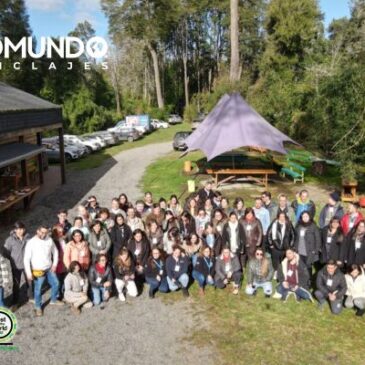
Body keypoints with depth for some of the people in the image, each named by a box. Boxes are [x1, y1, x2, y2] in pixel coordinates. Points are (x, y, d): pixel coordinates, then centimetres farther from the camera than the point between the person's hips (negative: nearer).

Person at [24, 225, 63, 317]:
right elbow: (26, 259, -14)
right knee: (38, 289, 7)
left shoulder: (49, 240, -7)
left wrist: (55, 264, 2)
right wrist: (29, 273, -16)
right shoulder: (31, 242, -17)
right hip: (38, 270, -4)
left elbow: (55, 251, 8)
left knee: (56, 284, 15)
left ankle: (53, 300, 40)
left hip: (49, 268, 4)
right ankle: (38, 307, 29)